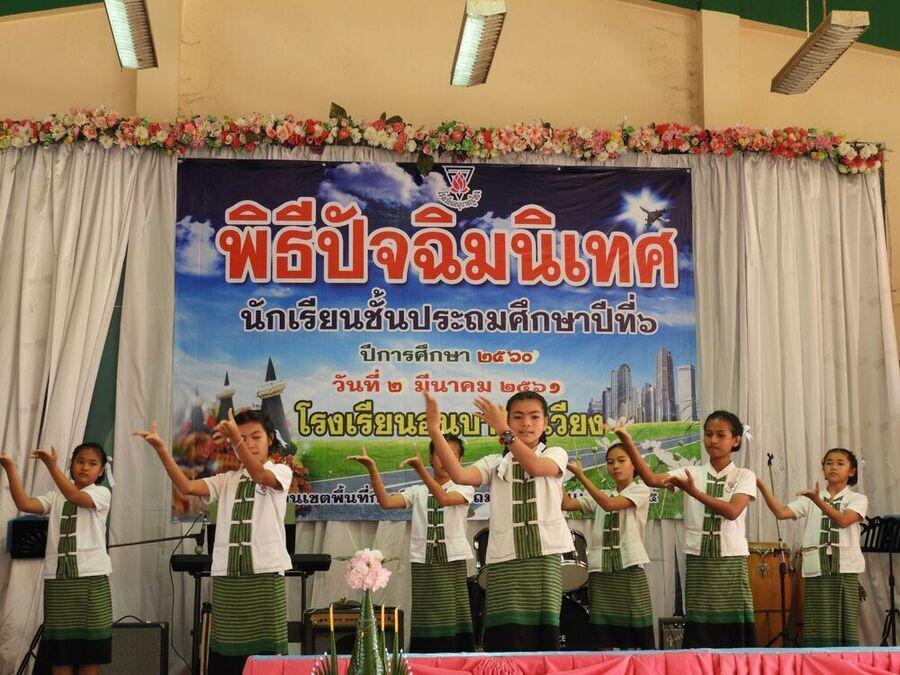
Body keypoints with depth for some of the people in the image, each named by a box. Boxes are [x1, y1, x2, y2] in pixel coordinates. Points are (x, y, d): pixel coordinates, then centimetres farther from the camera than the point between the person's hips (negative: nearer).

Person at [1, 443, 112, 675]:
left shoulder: (102, 493, 2)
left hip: (91, 578, -3)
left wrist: (51, 465, -26)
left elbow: (75, 497, -18)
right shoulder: (55, 497, 12)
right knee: (59, 648, 4)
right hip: (57, 578, 3)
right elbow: (24, 504, -5)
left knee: (90, 647, 1)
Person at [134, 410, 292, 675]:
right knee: (224, 652, 5)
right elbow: (186, 486, 0)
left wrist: (236, 437, -36)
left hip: (265, 573, -4)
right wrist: (160, 449, -14)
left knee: (267, 652, -4)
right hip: (226, 574, 4)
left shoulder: (281, 471, 3)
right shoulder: (227, 480, 15)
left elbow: (261, 476, -21)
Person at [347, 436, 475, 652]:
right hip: (422, 564, 2)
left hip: (452, 563, -2)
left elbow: (443, 498, -18)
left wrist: (420, 468, -32)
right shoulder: (418, 492, 13)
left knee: (454, 618, -6)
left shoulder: (464, 489, 5)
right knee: (424, 624, 0)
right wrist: (372, 469, -17)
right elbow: (386, 502, -5)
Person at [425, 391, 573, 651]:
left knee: (542, 631, -4)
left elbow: (534, 466, -16)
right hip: (504, 559, 1)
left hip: (544, 557, -1)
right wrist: (435, 431, -19)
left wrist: (502, 430, -25)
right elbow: (459, 475, -8)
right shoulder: (495, 463, 11)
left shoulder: (555, 454, 8)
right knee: (506, 637, -6)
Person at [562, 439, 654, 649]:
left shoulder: (640, 490, 1)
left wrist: (580, 475, -16)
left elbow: (609, 504, -14)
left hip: (630, 569, -5)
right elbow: (567, 504, 6)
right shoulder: (600, 496, 17)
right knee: (603, 640, 1)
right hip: (600, 571, 5)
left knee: (637, 639, -5)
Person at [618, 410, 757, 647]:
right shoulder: (691, 473, 8)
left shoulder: (744, 476, 4)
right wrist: (628, 443, -22)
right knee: (698, 631, -2)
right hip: (698, 561, 1)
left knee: (734, 626, -3)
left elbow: (732, 511, -13)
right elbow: (651, 479, -8)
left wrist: (694, 491, -21)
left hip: (732, 561, -1)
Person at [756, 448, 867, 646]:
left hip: (845, 570, -2)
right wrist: (762, 486, -13)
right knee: (817, 629, 0)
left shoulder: (857, 499, 5)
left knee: (846, 626, -2)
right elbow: (781, 512, -2)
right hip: (816, 570, 2)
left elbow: (843, 520, -15)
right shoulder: (810, 499, 12)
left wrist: (818, 501, -27)